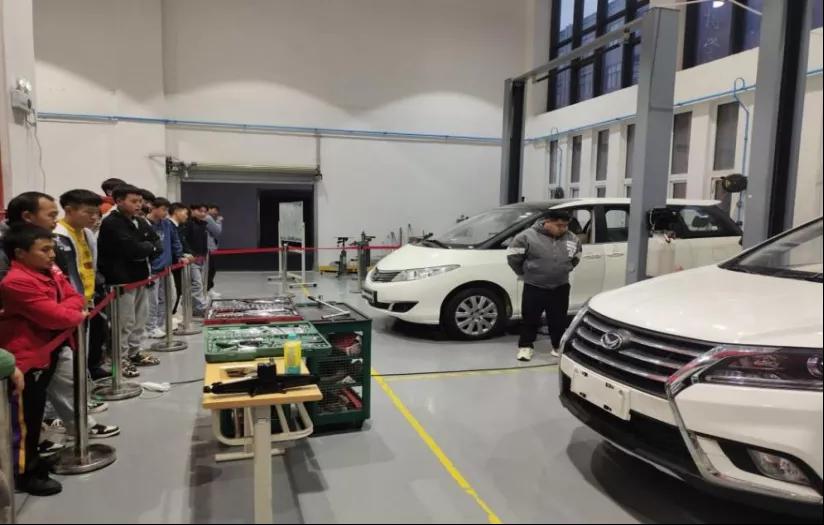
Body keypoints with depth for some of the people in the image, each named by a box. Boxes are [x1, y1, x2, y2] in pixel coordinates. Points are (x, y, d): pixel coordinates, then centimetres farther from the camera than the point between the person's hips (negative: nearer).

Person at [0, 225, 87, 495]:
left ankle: (33, 461, 37)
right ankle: (24, 474, 16)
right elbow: (53, 316, -27)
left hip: (47, 351, 9)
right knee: (24, 419, 3)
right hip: (26, 357, -9)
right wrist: (77, 315, -9)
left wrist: (62, 310, -16)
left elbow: (75, 298, 4)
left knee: (36, 414, 21)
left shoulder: (50, 273, 6)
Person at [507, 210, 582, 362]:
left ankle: (558, 346, 26)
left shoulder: (572, 239, 0)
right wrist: (524, 273, 1)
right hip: (534, 287, -3)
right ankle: (526, 346, 19)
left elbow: (576, 257, 20)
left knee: (559, 319, 11)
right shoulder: (528, 236, -15)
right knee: (530, 318, 5)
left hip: (560, 288, 3)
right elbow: (512, 255, -7)